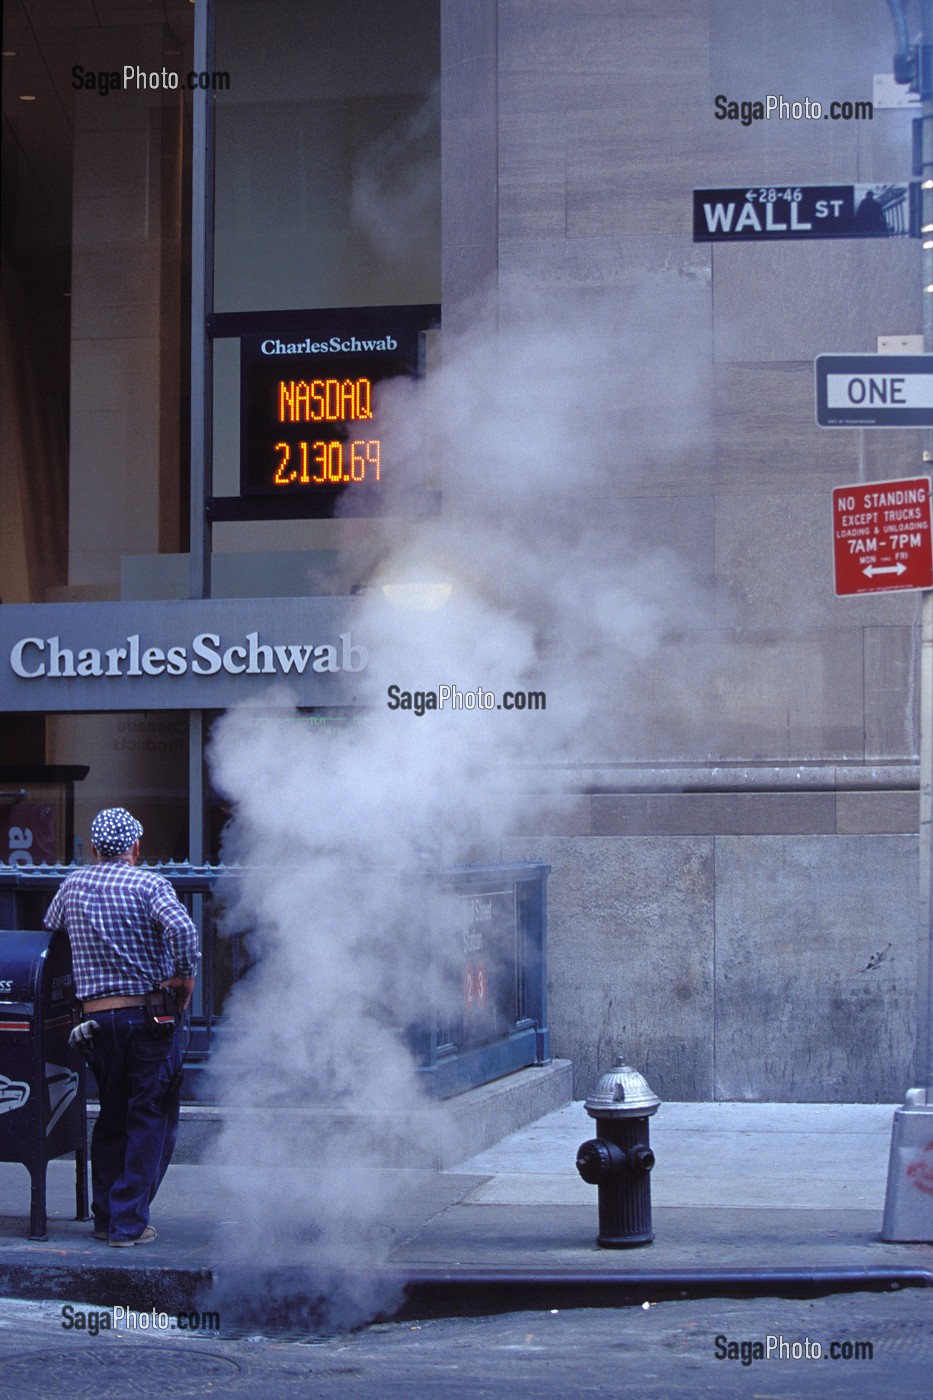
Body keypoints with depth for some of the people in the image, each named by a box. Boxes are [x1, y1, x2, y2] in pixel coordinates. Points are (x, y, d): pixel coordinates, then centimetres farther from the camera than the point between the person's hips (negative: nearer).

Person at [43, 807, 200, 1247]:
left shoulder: (72, 886, 7)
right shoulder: (149, 885, -8)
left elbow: (49, 934, 19)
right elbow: (181, 928, -25)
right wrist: (185, 976, -12)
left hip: (97, 1019, 4)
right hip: (152, 1014, -4)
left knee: (111, 1118, 18)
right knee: (151, 1122, 3)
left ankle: (105, 1217, 19)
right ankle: (129, 1223, 0)